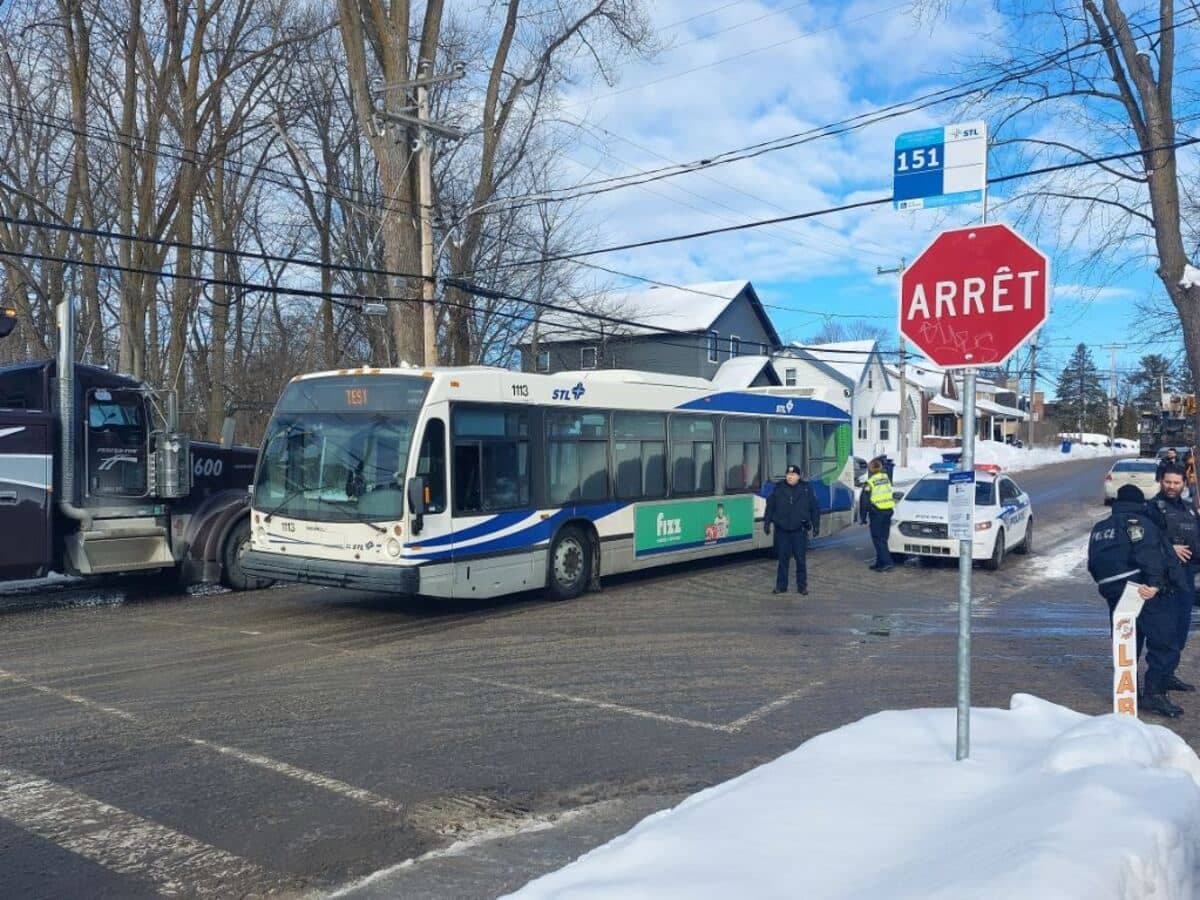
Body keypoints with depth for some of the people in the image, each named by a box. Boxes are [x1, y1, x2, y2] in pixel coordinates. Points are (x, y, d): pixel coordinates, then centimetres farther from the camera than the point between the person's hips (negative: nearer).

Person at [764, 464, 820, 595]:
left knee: (800, 559, 3)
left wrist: (816, 525, 3)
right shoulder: (778, 488, 3)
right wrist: (767, 522, 2)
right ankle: (781, 585, 14)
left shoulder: (806, 489, 1)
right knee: (783, 558, 6)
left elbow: (814, 508, 5)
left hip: (799, 530, -1)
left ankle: (802, 585, 14)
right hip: (782, 530, 1)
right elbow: (770, 506, 6)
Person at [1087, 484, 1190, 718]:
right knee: (1164, 642, -4)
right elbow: (1149, 553, -23)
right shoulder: (1139, 523, -5)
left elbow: (1093, 566, 22)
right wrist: (1154, 583, -31)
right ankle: (1154, 693, -10)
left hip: (1115, 594, 7)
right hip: (1147, 593, -7)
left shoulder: (1099, 528, 18)